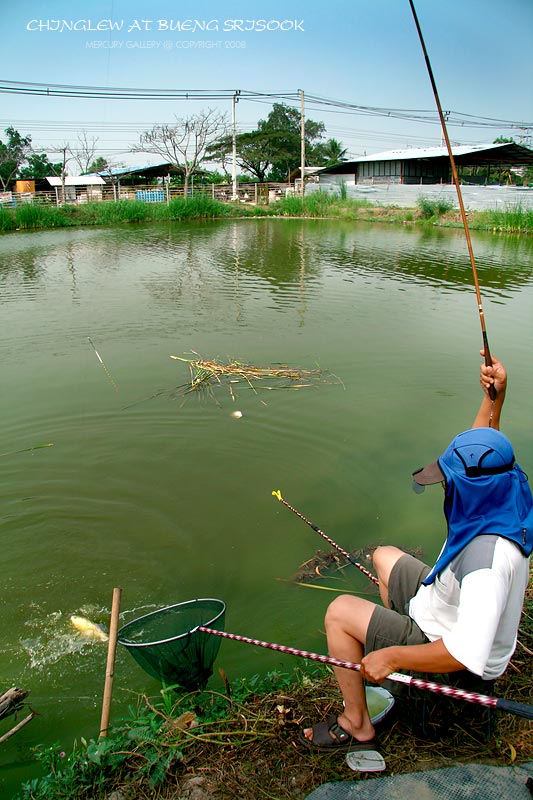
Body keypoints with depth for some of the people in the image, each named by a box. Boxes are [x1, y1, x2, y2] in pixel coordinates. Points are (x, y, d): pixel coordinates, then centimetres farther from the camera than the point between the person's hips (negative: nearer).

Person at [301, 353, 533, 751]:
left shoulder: (488, 555, -41)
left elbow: (470, 654, -42)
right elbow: (481, 452, 6)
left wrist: (393, 657, -32)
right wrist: (494, 396, -8)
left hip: (449, 649, -9)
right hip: (455, 613, 9)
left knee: (340, 612, -13)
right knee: (384, 556, 23)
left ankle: (356, 727, 4)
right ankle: (401, 639, 39)